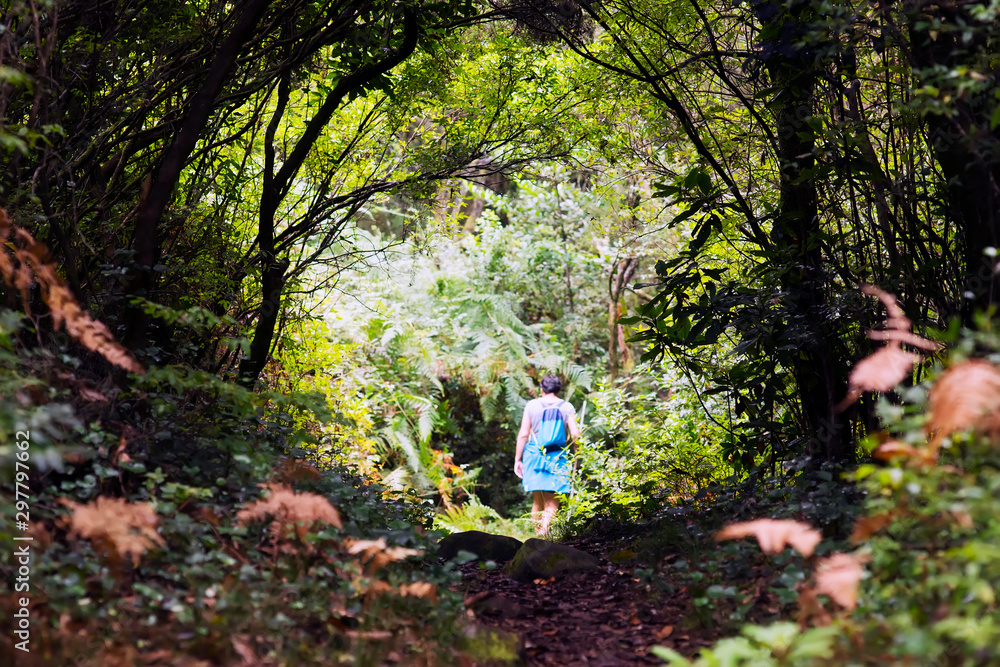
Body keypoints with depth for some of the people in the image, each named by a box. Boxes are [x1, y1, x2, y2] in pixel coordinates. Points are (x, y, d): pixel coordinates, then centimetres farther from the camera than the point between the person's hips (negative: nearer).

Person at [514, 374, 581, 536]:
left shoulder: (532, 405, 2)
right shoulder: (566, 407, 2)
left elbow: (523, 434, 0)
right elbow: (575, 434, -5)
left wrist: (517, 459, 6)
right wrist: (566, 445, 14)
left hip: (534, 456, 1)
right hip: (557, 458, -1)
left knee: (537, 501, 11)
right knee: (552, 504, 1)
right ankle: (544, 534, -18)